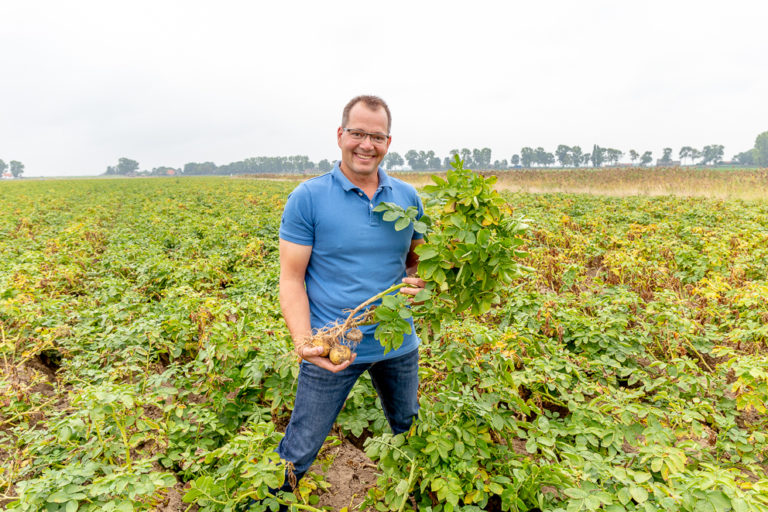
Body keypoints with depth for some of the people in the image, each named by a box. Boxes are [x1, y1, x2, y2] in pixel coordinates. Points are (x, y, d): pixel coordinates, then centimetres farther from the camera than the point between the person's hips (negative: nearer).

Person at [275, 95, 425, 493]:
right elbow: (291, 279, -10)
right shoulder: (307, 198, -11)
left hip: (398, 343, 4)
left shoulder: (408, 197, 1)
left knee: (411, 432, 27)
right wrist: (303, 341, -26)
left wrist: (419, 282, -12)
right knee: (298, 453, 11)